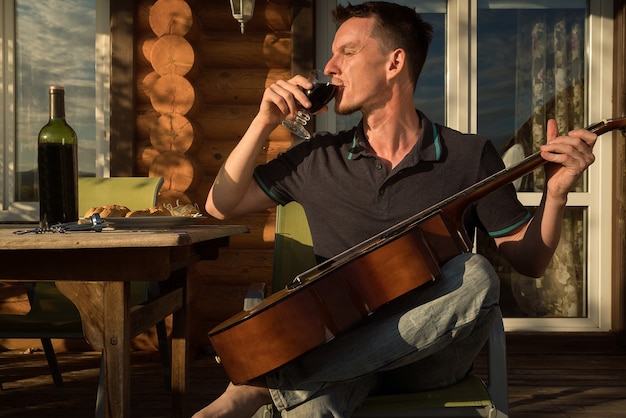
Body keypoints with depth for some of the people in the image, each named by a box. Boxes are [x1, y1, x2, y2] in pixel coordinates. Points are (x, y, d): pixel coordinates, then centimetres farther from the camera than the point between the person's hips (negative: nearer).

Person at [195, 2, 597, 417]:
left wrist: (556, 192, -13)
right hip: (340, 344, -2)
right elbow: (221, 205, 14)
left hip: (430, 352, 3)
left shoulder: (469, 157, 3)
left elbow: (529, 261, 6)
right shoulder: (318, 159, 9)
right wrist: (265, 122, 4)